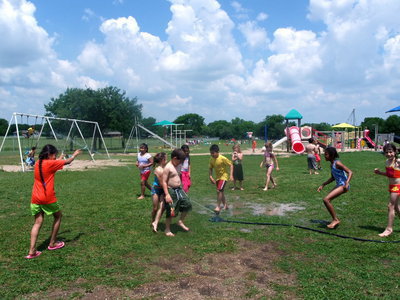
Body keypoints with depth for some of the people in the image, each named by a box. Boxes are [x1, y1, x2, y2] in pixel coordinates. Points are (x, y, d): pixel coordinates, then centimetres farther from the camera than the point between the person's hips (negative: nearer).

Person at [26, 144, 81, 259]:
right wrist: (75, 154, 14)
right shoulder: (50, 163, -11)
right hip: (48, 198, -6)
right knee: (58, 216, 16)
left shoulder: (38, 164, 8)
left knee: (38, 222, 7)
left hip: (35, 199, 6)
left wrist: (59, 159, 28)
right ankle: (52, 243, 22)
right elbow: (67, 162, -1)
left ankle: (32, 251, -1)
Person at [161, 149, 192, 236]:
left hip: (179, 190, 8)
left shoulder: (176, 166, 10)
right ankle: (167, 230, 17)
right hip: (171, 191, -8)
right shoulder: (168, 167, -17)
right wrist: (167, 194, -25)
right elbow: (164, 182, -20)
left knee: (187, 204, 6)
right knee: (171, 212, 1)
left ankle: (181, 222, 25)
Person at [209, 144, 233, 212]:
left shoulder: (223, 158, -22)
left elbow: (231, 165, -15)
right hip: (217, 177, 7)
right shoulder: (211, 159, -4)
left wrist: (231, 175, -21)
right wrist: (211, 177, -6)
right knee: (220, 192, 15)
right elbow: (210, 168, 5)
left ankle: (218, 206, -7)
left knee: (219, 191, -18)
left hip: (224, 176, -7)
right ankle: (225, 205, 33)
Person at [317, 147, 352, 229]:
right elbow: (333, 178, 22)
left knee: (326, 199, -17)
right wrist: (323, 185, 19)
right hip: (339, 185, 10)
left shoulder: (337, 163, -16)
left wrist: (347, 182, -34)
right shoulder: (331, 164, 12)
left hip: (343, 185, -10)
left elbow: (350, 172, -20)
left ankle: (335, 220, -6)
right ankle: (335, 220, 20)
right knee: (327, 200, 12)